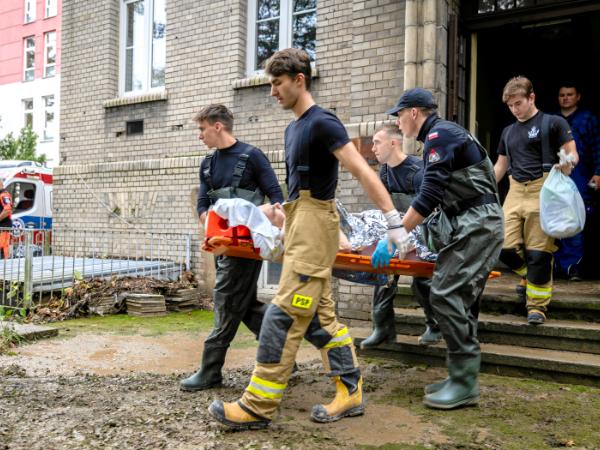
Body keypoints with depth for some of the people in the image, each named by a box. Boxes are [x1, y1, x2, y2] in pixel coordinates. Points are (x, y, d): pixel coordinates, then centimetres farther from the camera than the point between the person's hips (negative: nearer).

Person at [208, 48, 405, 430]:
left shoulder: (323, 123, -11)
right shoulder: (293, 128, 18)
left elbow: (362, 171, -17)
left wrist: (393, 220, -21)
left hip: (315, 227, -10)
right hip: (299, 226, 10)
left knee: (284, 316, -8)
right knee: (319, 316, 11)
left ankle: (258, 406, 0)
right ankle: (351, 392, 20)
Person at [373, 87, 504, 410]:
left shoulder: (439, 135, -10)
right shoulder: (444, 134, 22)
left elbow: (429, 196, -21)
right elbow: (441, 197, 25)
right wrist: (406, 233, 28)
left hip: (477, 226, -10)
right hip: (471, 226, 10)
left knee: (446, 296, -14)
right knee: (460, 300, 9)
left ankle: (465, 385, -8)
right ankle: (462, 377, 15)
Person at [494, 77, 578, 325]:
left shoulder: (553, 123, 2)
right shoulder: (508, 132, 18)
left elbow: (572, 154, -1)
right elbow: (500, 166, 23)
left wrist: (567, 162, -23)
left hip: (542, 191, -5)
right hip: (515, 192, 5)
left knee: (538, 252, -5)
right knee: (506, 248, -3)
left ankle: (537, 304, 9)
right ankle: (529, 275, 28)